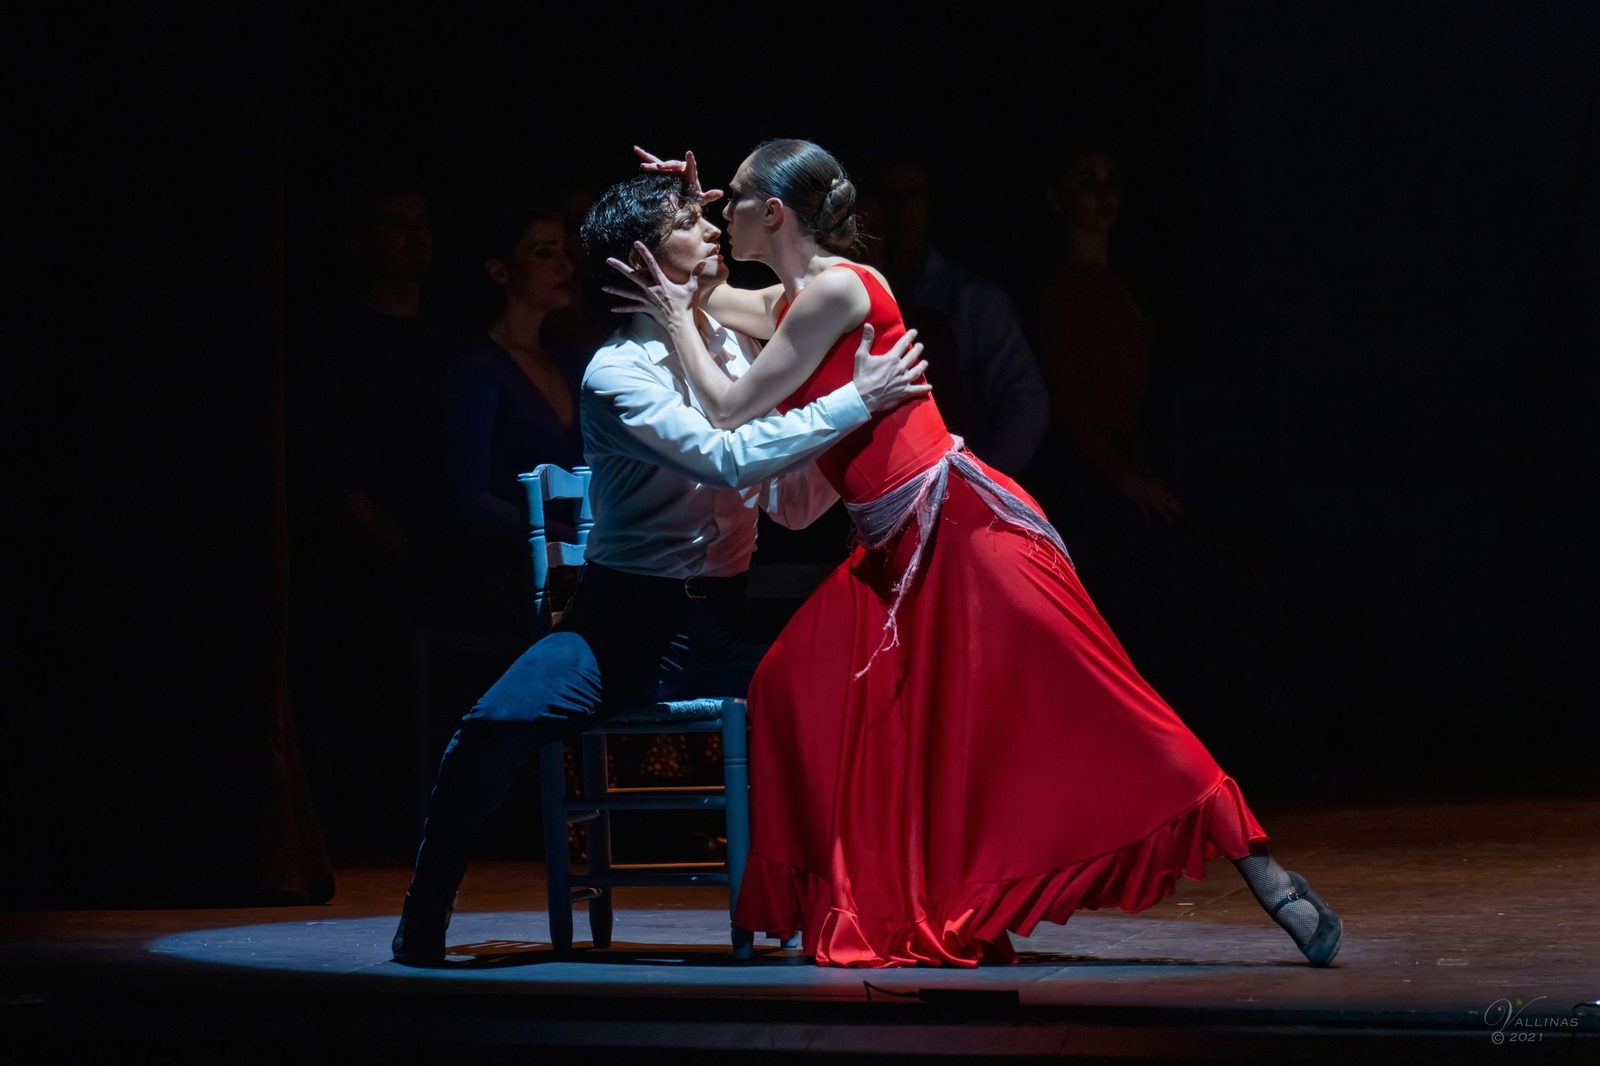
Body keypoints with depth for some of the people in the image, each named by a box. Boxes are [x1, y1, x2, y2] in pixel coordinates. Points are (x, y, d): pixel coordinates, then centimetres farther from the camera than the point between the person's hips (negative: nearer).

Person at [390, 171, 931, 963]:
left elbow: (792, 504, 9)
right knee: (495, 727, -30)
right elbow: (730, 460, -26)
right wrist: (855, 401, -24)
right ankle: (424, 921, -9)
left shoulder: (739, 348, 9)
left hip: (725, 625, 5)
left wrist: (860, 437, -7)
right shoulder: (618, 374, -11)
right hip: (628, 624, -5)